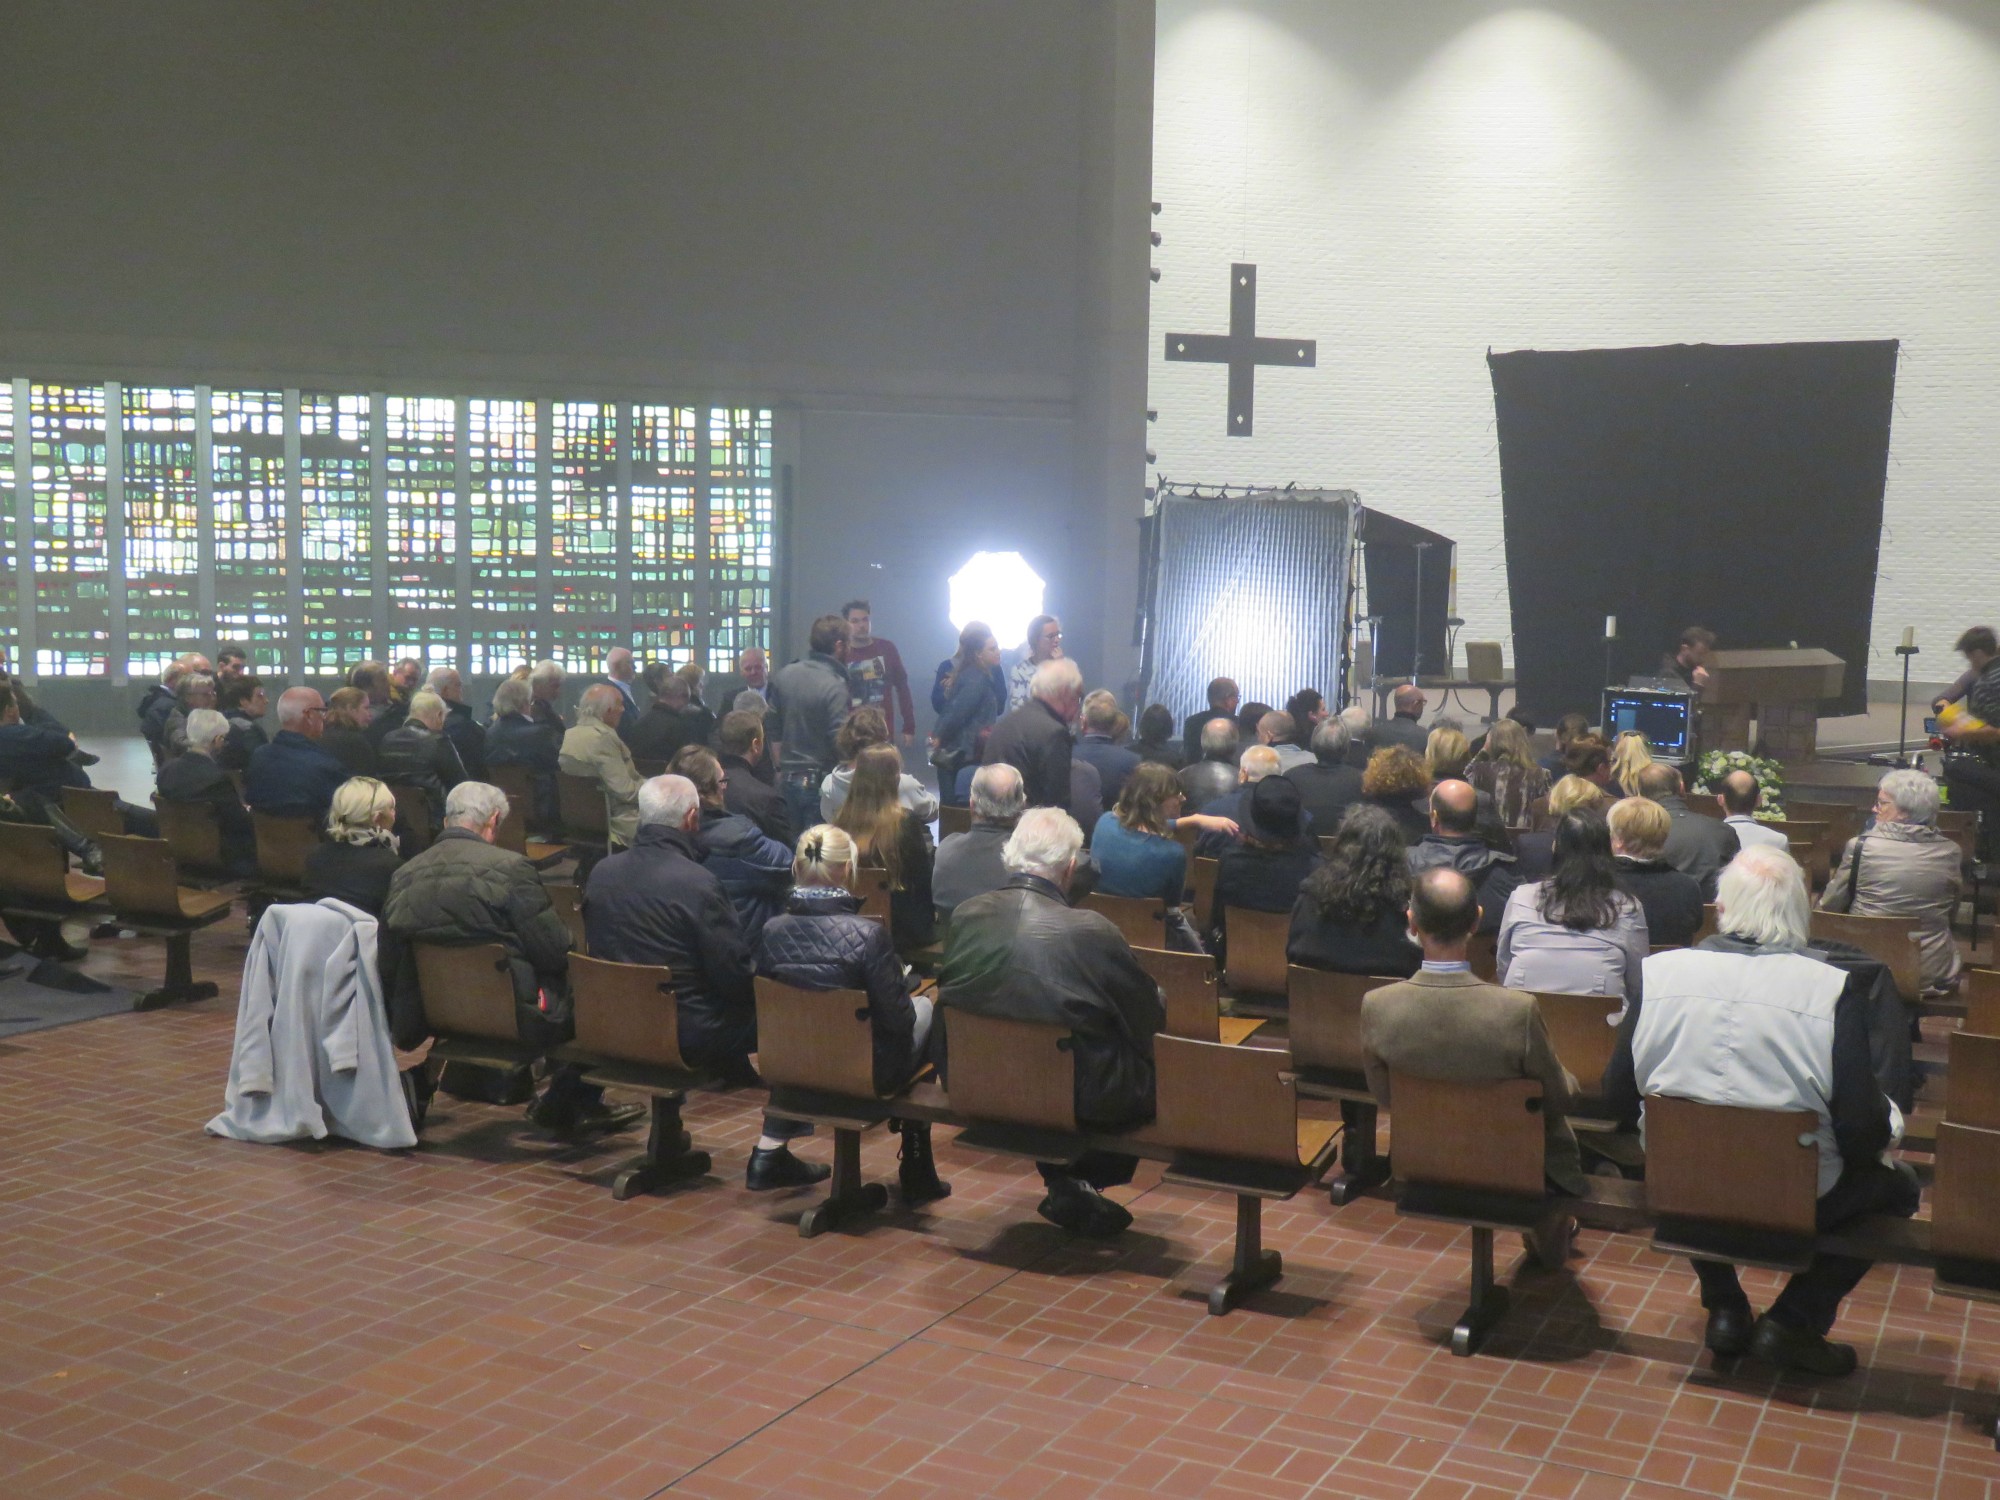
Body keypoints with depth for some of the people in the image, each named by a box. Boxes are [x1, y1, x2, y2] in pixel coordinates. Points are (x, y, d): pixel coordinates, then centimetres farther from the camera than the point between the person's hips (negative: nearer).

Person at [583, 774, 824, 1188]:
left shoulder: (601, 872, -2)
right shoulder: (697, 882, -22)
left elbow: (599, 951, 11)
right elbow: (736, 976, -19)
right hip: (689, 1036, -8)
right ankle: (770, 1153, 4)